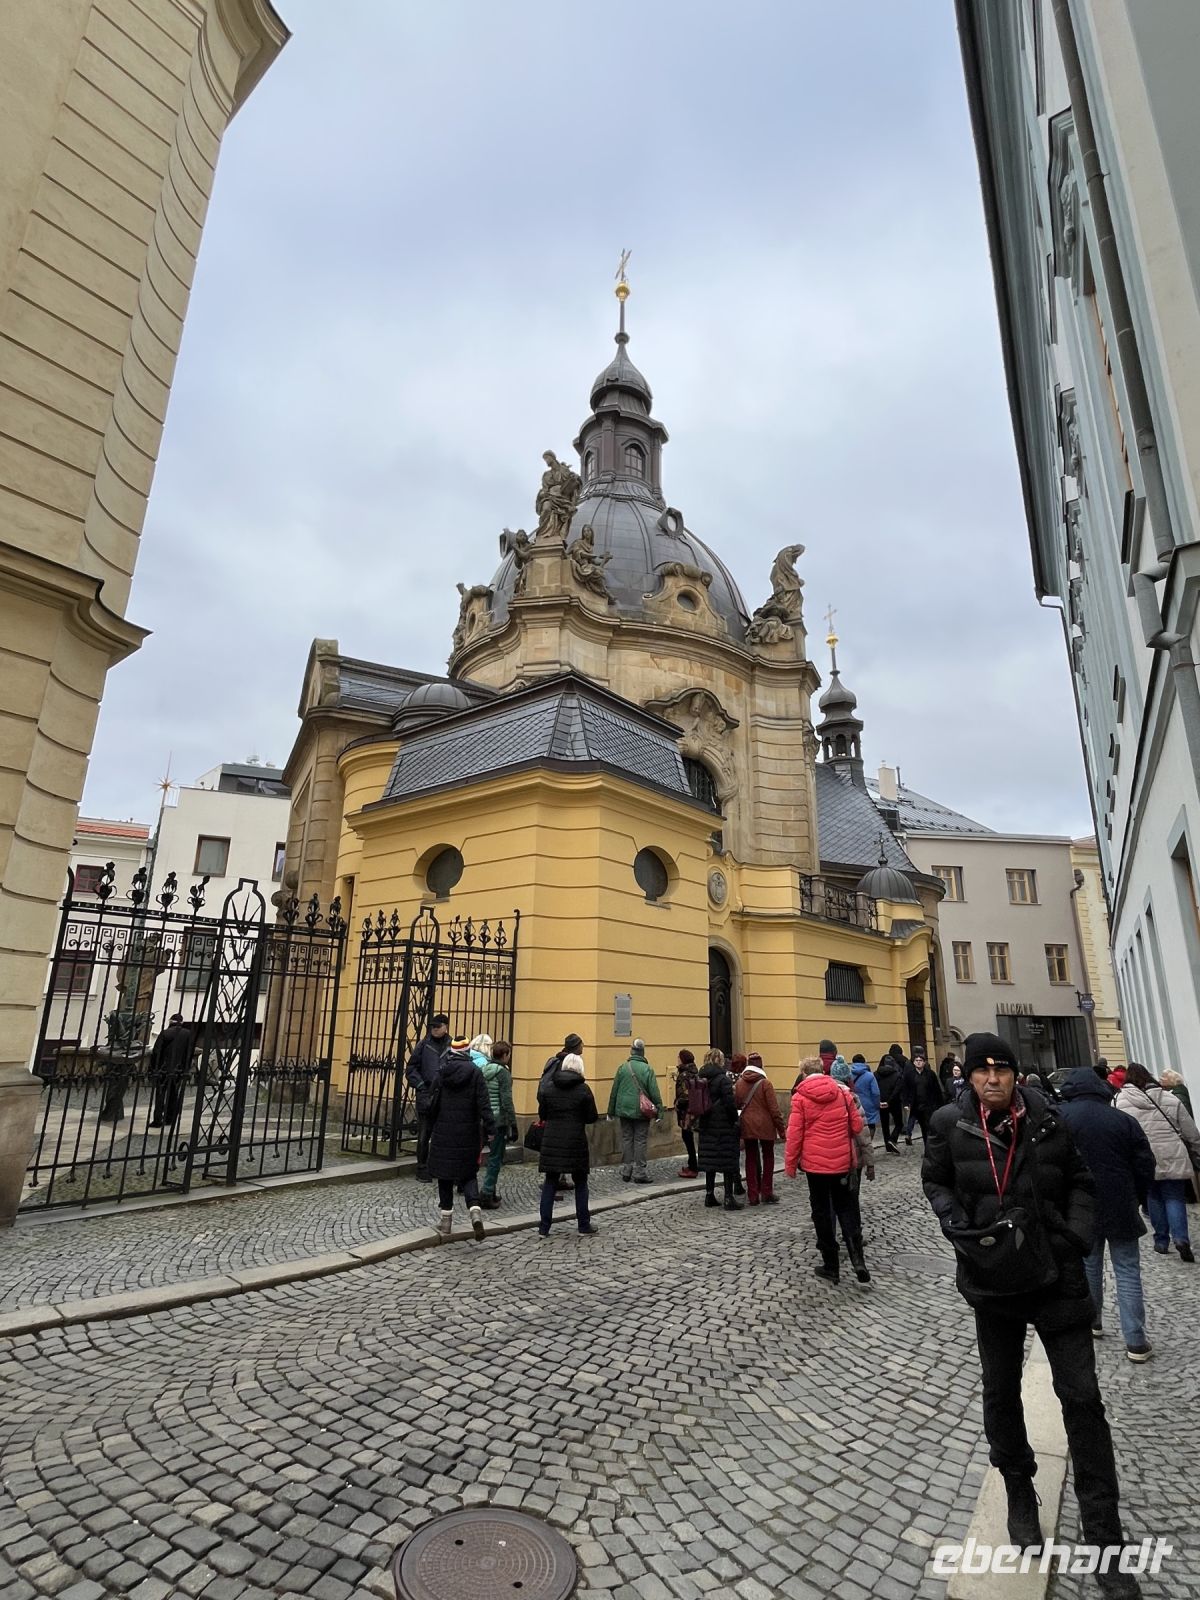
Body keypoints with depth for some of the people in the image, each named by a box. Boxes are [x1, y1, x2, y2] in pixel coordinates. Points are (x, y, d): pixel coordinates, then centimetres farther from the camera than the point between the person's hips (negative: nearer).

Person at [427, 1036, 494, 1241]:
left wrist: (431, 1129, 14)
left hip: (443, 1133, 1)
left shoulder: (442, 1072, -3)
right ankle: (475, 1210, -10)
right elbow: (483, 1103, -10)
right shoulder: (475, 1072, -6)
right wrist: (489, 1129, -7)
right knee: (469, 1173, 12)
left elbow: (432, 1103, 1)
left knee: (444, 1175, 11)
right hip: (468, 1134, 0)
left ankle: (445, 1223, 17)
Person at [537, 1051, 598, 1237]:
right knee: (580, 1183, 13)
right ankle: (584, 1224, 21)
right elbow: (592, 1117, -5)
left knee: (550, 1184, 10)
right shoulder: (583, 1089, -9)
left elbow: (542, 1114, 5)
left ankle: (544, 1228, 10)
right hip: (576, 1143, -2)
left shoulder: (548, 1087, -1)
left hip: (551, 1141, 2)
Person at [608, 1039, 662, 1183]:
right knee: (640, 1141, 5)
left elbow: (614, 1091, 3)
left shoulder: (622, 1068, -1)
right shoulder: (647, 1069, -9)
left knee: (626, 1139, 12)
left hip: (624, 1110, 3)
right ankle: (639, 1172, 6)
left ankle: (626, 1171, 16)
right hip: (642, 1111, -3)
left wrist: (611, 1111, 12)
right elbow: (654, 1093, -9)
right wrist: (658, 1111, -2)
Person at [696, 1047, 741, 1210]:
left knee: (709, 1159, 12)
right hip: (724, 1125, -6)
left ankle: (709, 1195, 19)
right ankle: (729, 1198, 3)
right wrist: (735, 1120, -4)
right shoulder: (723, 1079, -14)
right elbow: (730, 1102, -16)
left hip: (707, 1126, 6)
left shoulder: (701, 1079, 6)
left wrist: (702, 1120, 14)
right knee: (728, 1160, 1)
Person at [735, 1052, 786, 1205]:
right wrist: (781, 1129, -3)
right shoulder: (765, 1083, -11)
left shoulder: (739, 1083, -1)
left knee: (751, 1159, 11)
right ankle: (767, 1193, 15)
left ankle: (752, 1195, 13)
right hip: (765, 1126, -3)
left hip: (747, 1126, 3)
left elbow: (736, 1104, 1)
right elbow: (774, 1109, -10)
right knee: (768, 1158, 13)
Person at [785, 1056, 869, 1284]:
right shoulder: (842, 1092, 0)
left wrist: (790, 1164, 1)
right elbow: (857, 1126, 3)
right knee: (845, 1208, 16)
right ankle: (857, 1260, 0)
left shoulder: (800, 1097, -8)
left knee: (821, 1212, 10)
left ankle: (831, 1266, 16)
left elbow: (794, 1134, -9)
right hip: (842, 1161, 3)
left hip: (815, 1162, -3)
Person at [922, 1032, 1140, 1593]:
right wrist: (954, 1221, -15)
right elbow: (935, 1181, 2)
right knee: (1001, 1394, 18)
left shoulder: (1049, 1122, -10)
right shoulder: (950, 1125, -12)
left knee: (1082, 1398, 5)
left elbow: (1079, 1183, 5)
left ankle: (1104, 1539, 22)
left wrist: (1078, 1234, -10)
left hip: (1057, 1276, 0)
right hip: (992, 1278, 1)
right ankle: (1019, 1494, 42)